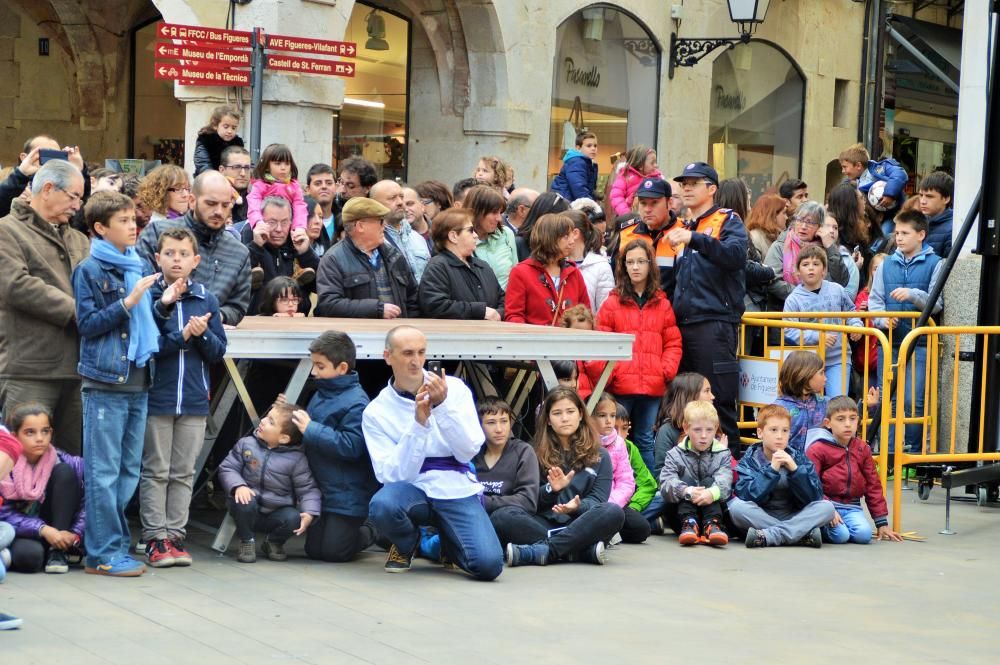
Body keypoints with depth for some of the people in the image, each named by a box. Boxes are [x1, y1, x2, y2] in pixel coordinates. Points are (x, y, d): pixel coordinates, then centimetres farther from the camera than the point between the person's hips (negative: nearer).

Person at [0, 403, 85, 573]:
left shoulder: (63, 462, -12)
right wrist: (43, 530, -28)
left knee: (64, 472, -18)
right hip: (22, 534, -3)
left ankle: (57, 552, -16)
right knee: (27, 556, -39)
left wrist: (75, 534, -26)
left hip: (59, 532, 3)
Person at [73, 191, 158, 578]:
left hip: (138, 379, 7)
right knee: (104, 471, -3)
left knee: (130, 470, 11)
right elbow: (87, 324, -11)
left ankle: (117, 544, 20)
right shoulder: (89, 271, -6)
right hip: (105, 383, -7)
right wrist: (127, 302, -18)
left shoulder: (138, 267, 13)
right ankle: (103, 553, 1)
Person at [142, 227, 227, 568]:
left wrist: (203, 333, -13)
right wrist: (183, 335, -20)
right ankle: (156, 538, 6)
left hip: (194, 399, 3)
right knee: (156, 472, 2)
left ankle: (175, 534, 13)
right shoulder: (148, 297, -4)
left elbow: (218, 352, 6)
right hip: (157, 396, -3)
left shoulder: (207, 300, 6)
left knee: (183, 473, 7)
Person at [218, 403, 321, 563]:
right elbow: (227, 468, -2)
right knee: (244, 503, -34)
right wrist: (238, 486, -23)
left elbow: (307, 489, -7)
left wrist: (310, 513, -25)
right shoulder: (246, 445, -4)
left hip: (277, 512, 0)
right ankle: (247, 541, -3)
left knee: (294, 519, -30)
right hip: (249, 512, 0)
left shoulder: (296, 458, -9)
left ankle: (274, 542, 7)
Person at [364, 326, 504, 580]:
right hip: (413, 491, 0)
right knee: (383, 504, -37)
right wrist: (419, 423, -22)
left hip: (457, 491, 0)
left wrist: (443, 406, -20)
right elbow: (392, 475, -12)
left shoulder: (454, 388, 2)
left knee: (489, 564, -24)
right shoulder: (376, 412, -1)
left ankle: (446, 541, 13)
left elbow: (469, 450, -7)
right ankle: (407, 543, 2)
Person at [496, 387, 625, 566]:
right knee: (504, 518, -29)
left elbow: (597, 499, 4)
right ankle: (585, 550, -35)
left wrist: (578, 506, -18)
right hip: (545, 524, 0)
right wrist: (551, 490, -13)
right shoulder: (538, 454, 15)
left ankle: (540, 551, -37)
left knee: (614, 512, -32)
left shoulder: (599, 456, 14)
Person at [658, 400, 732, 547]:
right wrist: (686, 491, -37)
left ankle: (712, 525, -37)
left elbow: (724, 481, -16)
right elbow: (666, 483, -15)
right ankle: (689, 524, -37)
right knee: (687, 479, -20)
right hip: (682, 511, 0)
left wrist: (713, 492, -40)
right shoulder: (675, 455, 3)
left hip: (711, 509, 0)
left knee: (708, 481, -21)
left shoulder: (722, 455, 4)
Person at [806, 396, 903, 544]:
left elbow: (873, 485, 13)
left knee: (864, 535, -22)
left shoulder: (862, 449, 11)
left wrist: (882, 523, 11)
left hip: (852, 506, 4)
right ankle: (819, 527, 5)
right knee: (840, 536, -27)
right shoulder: (817, 449, -4)